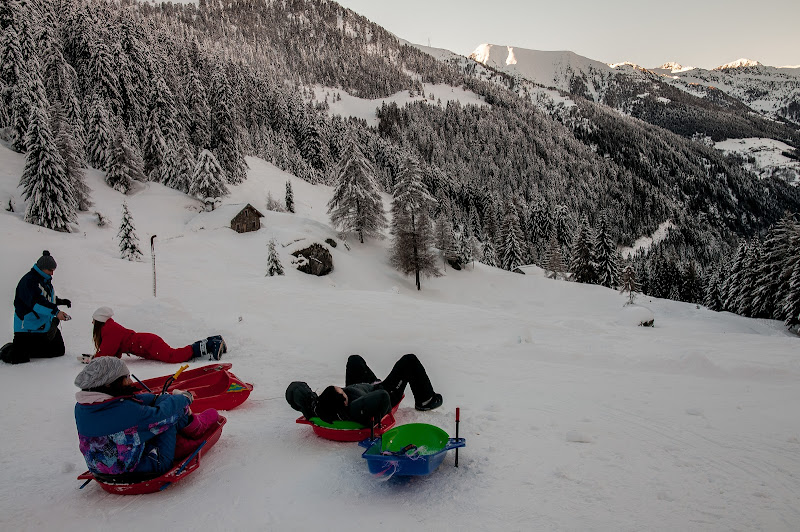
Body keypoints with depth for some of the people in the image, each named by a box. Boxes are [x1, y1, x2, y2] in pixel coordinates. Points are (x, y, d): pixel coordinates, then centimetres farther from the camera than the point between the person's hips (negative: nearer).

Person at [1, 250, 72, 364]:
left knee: (58, 351, 10)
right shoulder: (29, 281, -18)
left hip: (47, 326, 8)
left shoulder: (46, 280, 12)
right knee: (18, 359, -13)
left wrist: (61, 301, 10)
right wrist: (56, 311, -41)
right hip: (27, 328, -8)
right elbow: (36, 302, -32)